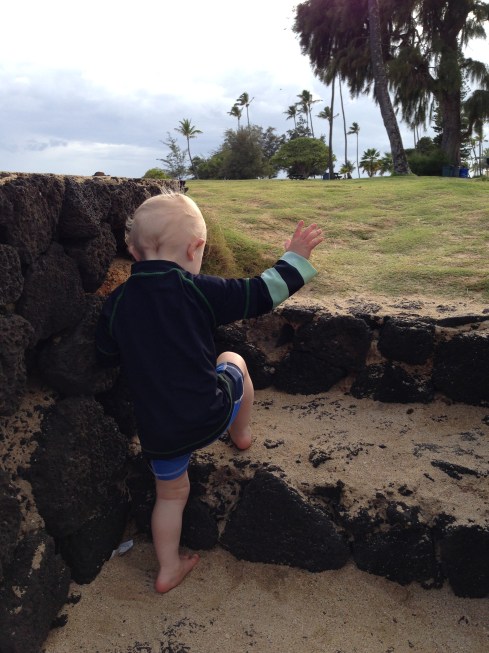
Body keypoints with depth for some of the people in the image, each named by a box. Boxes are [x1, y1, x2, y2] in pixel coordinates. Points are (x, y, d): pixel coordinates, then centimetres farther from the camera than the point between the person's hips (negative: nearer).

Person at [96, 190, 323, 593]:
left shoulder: (117, 303, -2)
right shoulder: (199, 289, -12)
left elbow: (107, 356, 10)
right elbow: (258, 296, -6)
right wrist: (295, 258, 7)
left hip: (158, 433, 3)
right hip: (210, 416, -3)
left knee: (171, 493, 27)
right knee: (232, 361, 27)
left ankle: (169, 569, 41)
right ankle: (242, 434, 42)